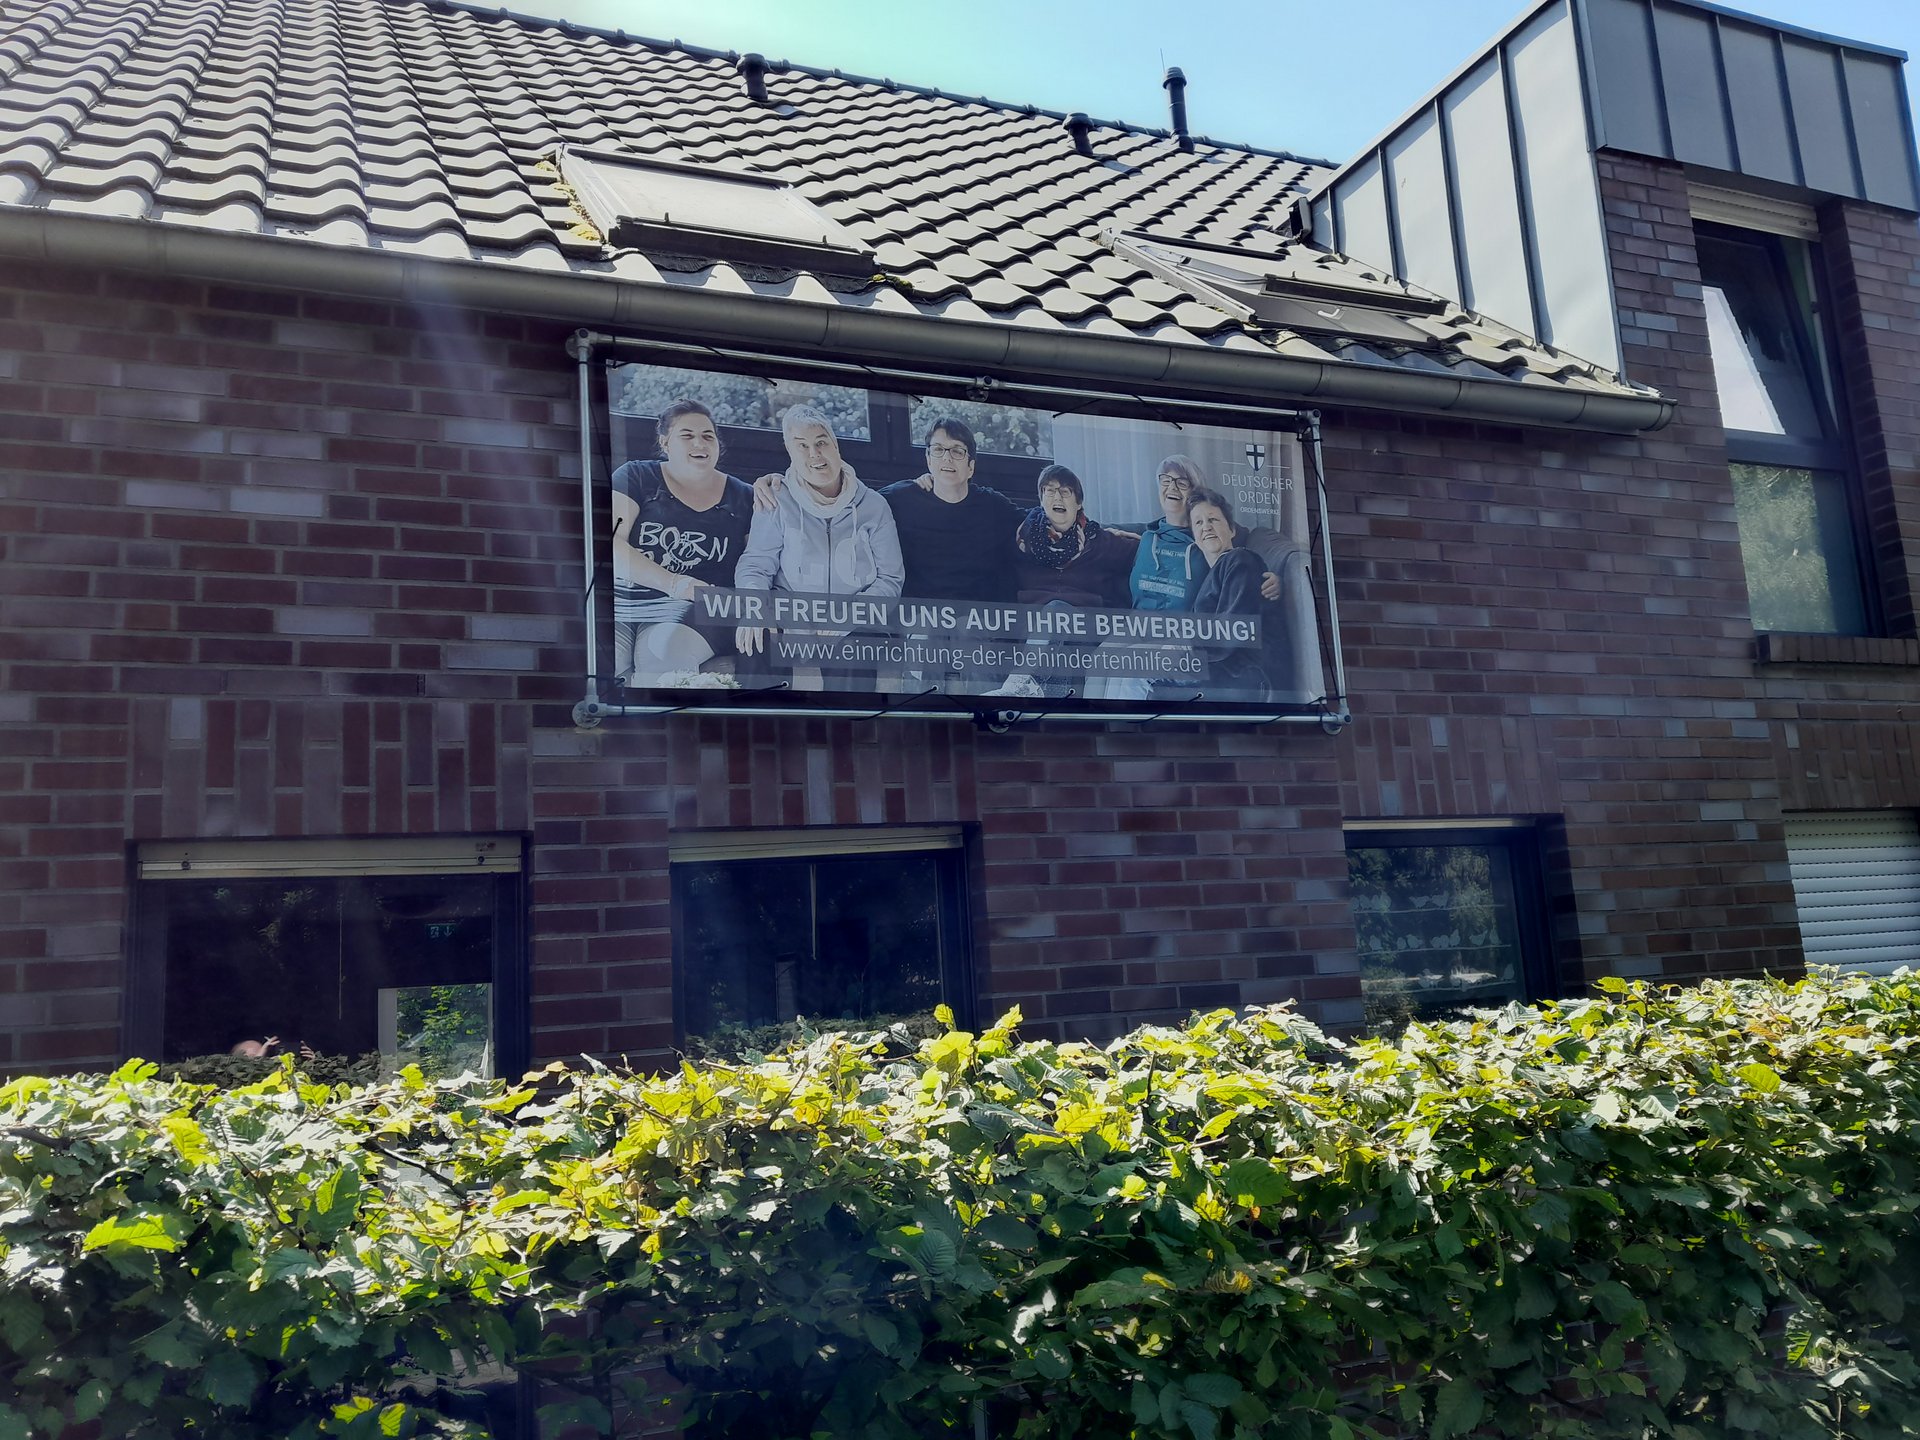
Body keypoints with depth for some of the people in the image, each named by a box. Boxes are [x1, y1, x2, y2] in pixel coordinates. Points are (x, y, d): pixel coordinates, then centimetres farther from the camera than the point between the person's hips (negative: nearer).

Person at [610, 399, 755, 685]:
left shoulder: (743, 497, 16)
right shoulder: (636, 477, 10)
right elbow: (609, 543, -3)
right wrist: (672, 583, -14)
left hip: (691, 610, 0)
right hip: (619, 604, 0)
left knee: (663, 653, -34)